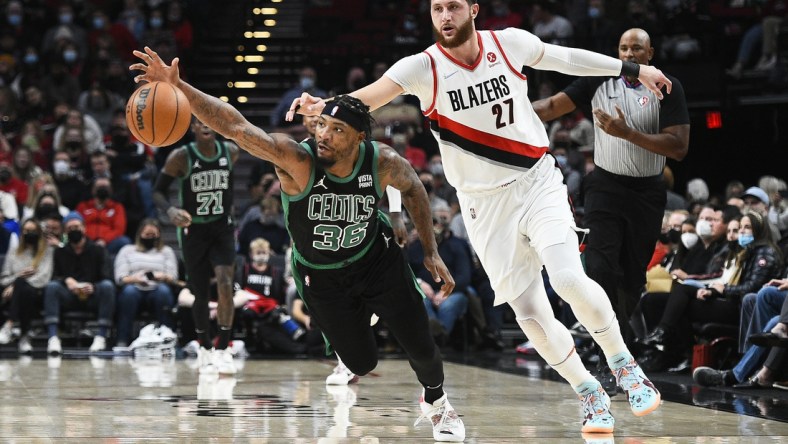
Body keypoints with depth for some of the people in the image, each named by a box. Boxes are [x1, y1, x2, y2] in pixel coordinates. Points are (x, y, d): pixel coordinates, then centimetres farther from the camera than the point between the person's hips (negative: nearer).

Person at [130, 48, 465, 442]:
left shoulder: (383, 163, -26)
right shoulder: (296, 160, -34)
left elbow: (412, 188, -1)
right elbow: (235, 126, -46)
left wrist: (430, 251, -1)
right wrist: (178, 86, -59)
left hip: (377, 258, 1)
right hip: (321, 274, -1)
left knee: (420, 347, 1)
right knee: (362, 364, 3)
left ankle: (436, 403, 36)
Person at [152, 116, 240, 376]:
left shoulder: (230, 152, -6)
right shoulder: (181, 157, -16)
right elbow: (158, 191, -13)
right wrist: (170, 211, -31)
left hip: (222, 228, 1)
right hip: (193, 230, -1)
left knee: (225, 284, -18)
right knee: (201, 294, 5)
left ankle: (223, 349, -12)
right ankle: (205, 349, 25)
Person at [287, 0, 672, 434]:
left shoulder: (510, 43, -5)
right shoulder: (423, 67, -11)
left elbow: (563, 57, 13)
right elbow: (375, 92, -28)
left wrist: (633, 69, 22)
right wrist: (326, 105, -49)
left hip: (537, 183, 0)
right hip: (485, 204, 0)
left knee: (569, 279, -21)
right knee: (530, 315, -3)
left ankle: (624, 366, 3)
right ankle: (592, 397, 18)